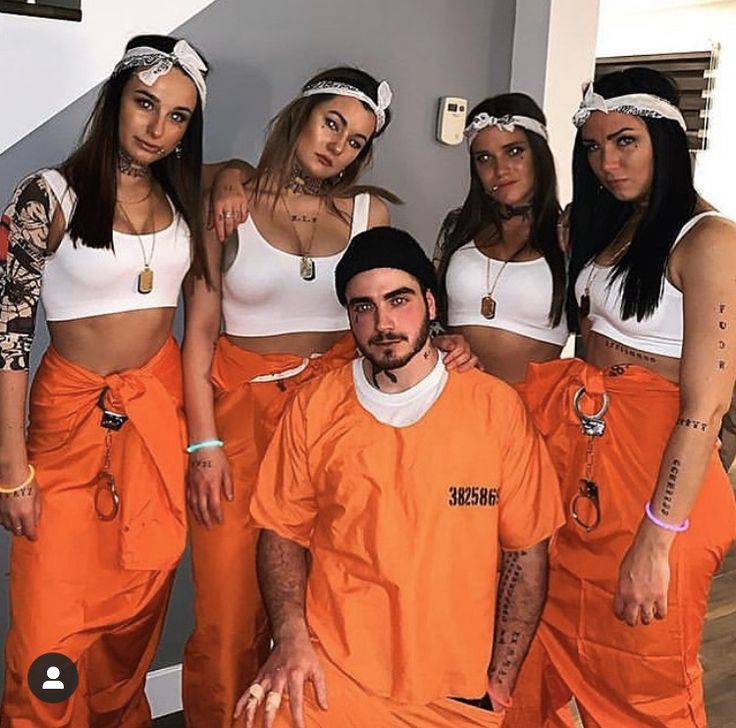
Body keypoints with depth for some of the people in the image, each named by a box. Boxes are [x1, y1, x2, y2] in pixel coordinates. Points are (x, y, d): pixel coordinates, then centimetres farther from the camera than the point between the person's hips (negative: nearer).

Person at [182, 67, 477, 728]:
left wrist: (439, 348, -11)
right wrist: (205, 442, -8)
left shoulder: (369, 211, 8)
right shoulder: (232, 204, 1)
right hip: (241, 403, -1)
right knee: (230, 604, 0)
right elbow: (200, 331, -1)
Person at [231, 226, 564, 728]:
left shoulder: (497, 406, -4)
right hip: (330, 677, 0)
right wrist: (291, 636, -9)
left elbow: (526, 550, 0)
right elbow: (284, 533, 6)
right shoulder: (315, 408, -1)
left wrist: (499, 685, -3)